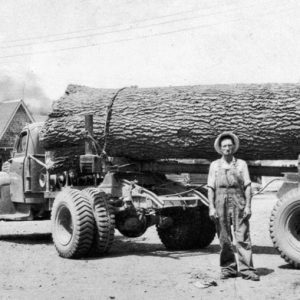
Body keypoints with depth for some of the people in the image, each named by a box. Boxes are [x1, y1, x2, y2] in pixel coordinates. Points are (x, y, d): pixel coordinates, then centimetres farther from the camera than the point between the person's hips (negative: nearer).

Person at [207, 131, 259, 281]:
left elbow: (247, 186, 5)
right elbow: (211, 188, 7)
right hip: (221, 203, 1)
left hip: (238, 203, -1)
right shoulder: (214, 165, 9)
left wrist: (248, 206, -4)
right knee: (224, 239, 3)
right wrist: (211, 207, -3)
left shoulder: (241, 164, 8)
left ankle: (246, 270, -6)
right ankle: (228, 268, 12)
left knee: (243, 237, -6)